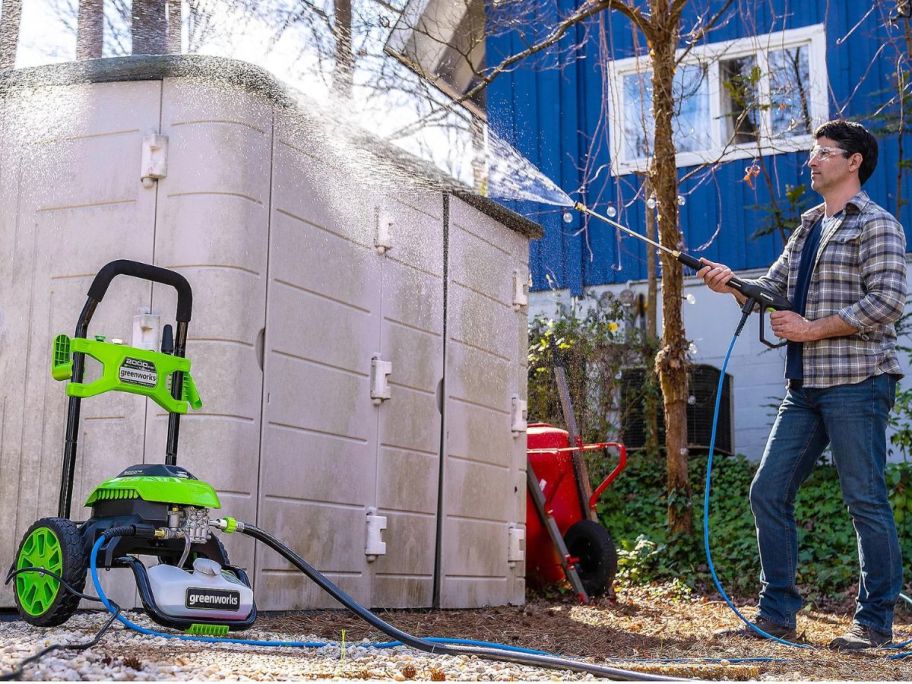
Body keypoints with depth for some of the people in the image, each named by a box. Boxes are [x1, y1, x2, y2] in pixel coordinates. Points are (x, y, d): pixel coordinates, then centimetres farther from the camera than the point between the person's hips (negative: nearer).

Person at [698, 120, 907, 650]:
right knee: (768, 492, 5)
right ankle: (777, 613, 13)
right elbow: (772, 288, 13)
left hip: (856, 382, -8)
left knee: (866, 501, -2)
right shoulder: (807, 230, 21)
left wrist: (812, 329, -13)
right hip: (805, 387, 8)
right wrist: (732, 284, -7)